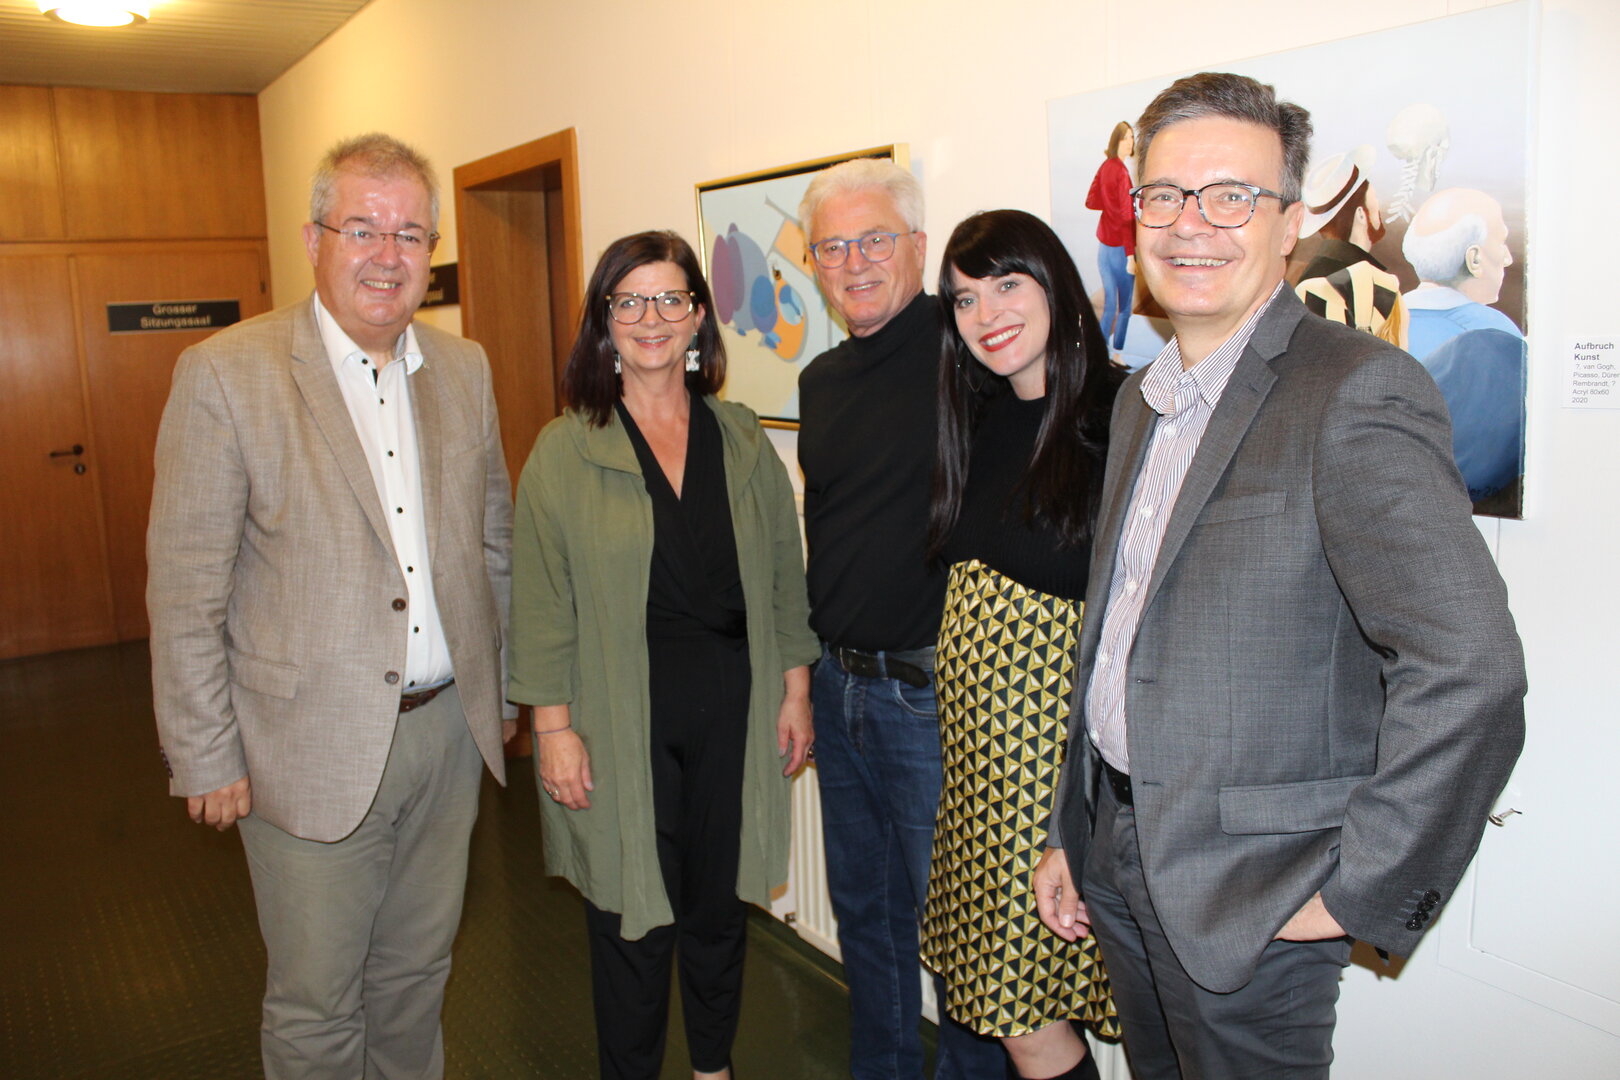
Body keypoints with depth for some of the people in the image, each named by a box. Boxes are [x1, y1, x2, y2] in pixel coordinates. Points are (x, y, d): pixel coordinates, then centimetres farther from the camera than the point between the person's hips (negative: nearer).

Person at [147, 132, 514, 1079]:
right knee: (316, 1004, 12)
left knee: (417, 974, 21)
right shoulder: (225, 375, -12)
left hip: (449, 729, 5)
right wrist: (207, 759, -8)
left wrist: (503, 688, 13)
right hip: (312, 751, -4)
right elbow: (185, 590, -10)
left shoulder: (465, 368, 4)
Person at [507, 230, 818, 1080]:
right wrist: (553, 724, -9)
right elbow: (541, 598, -5)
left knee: (720, 903, 15)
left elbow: (785, 571, 9)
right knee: (631, 913, 9)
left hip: (731, 706, 3)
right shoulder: (565, 450, -3)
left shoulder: (741, 439, 6)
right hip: (621, 714, -2)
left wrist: (794, 689, 6)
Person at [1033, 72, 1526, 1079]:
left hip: (1247, 897, -7)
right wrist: (1075, 834, 15)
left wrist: (1360, 894, -17)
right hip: (1121, 863, 7)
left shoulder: (1358, 391, -17)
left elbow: (1470, 670, -24)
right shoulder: (1143, 398, 9)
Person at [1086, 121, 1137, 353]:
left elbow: (1090, 201, 15)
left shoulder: (1104, 167, 5)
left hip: (1103, 245, 8)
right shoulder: (1121, 171, -17)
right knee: (1124, 308, 5)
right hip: (1120, 247, -8)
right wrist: (1130, 254, -19)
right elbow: (1126, 215, -19)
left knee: (1109, 305, 14)